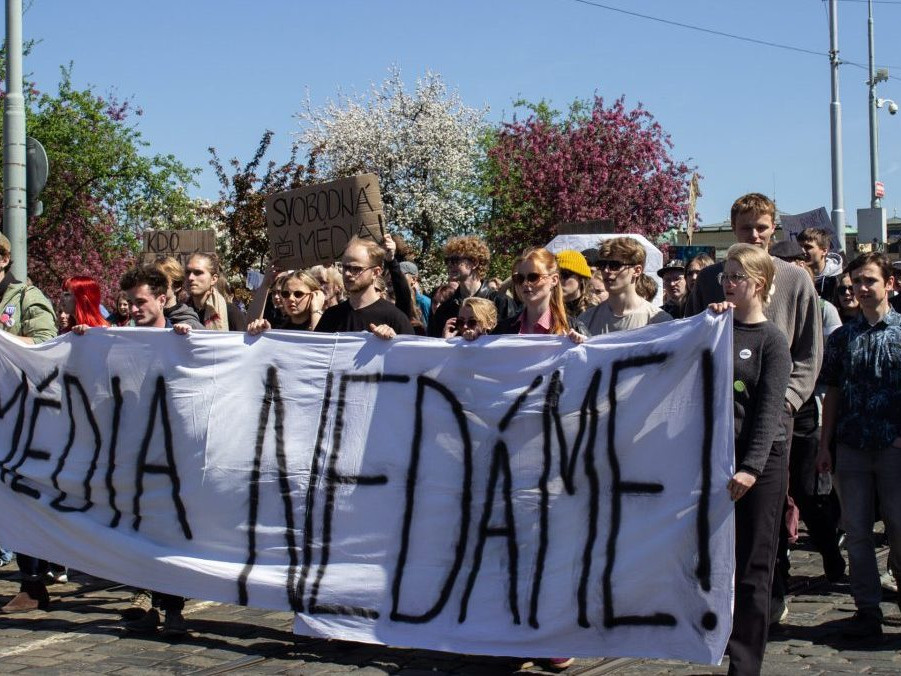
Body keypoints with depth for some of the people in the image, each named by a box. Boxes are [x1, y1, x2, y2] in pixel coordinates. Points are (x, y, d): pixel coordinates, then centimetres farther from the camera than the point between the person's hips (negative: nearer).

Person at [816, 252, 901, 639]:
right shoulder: (842, 337, 9)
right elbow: (833, 394, 11)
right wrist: (824, 445, 7)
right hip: (851, 447, 3)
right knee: (856, 531, 6)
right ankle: (867, 610, 14)